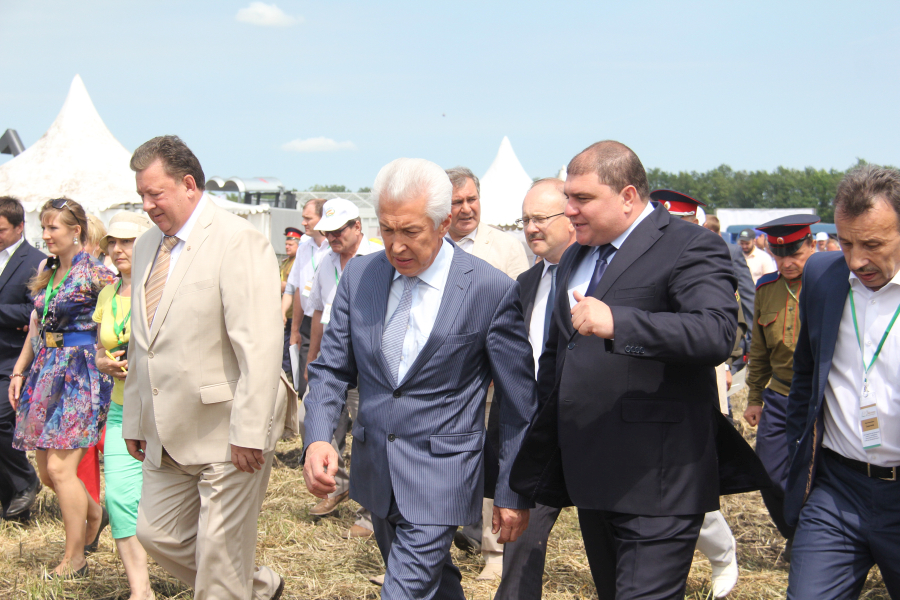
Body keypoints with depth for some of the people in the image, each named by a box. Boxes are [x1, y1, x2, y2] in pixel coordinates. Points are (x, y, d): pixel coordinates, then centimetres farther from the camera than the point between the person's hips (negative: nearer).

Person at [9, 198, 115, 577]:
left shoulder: (94, 273, -10)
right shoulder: (47, 272, 12)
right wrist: (19, 371, 17)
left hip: (81, 371, -8)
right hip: (47, 370, 8)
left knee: (60, 467, -10)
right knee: (46, 468, 10)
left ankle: (75, 558, 3)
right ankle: (94, 513, 37)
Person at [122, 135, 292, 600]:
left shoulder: (238, 240, -15)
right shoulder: (146, 247, 12)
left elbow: (260, 346, -21)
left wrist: (249, 432, -25)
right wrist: (134, 421, 18)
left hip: (226, 431, -8)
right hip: (168, 433, 8)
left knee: (219, 554, -1)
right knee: (156, 533, 13)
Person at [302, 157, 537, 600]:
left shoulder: (492, 290, -14)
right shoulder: (359, 276, -1)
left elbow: (519, 402, -6)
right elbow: (331, 369, 5)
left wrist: (512, 494, -2)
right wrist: (317, 439, -14)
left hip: (439, 477, -5)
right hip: (374, 473, 5)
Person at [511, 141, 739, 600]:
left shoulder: (690, 248, -8)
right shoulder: (576, 257, 18)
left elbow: (716, 334, -25)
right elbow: (555, 356, 26)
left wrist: (617, 322, -35)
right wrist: (535, 464, 21)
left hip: (656, 481, -8)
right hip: (592, 476, 8)